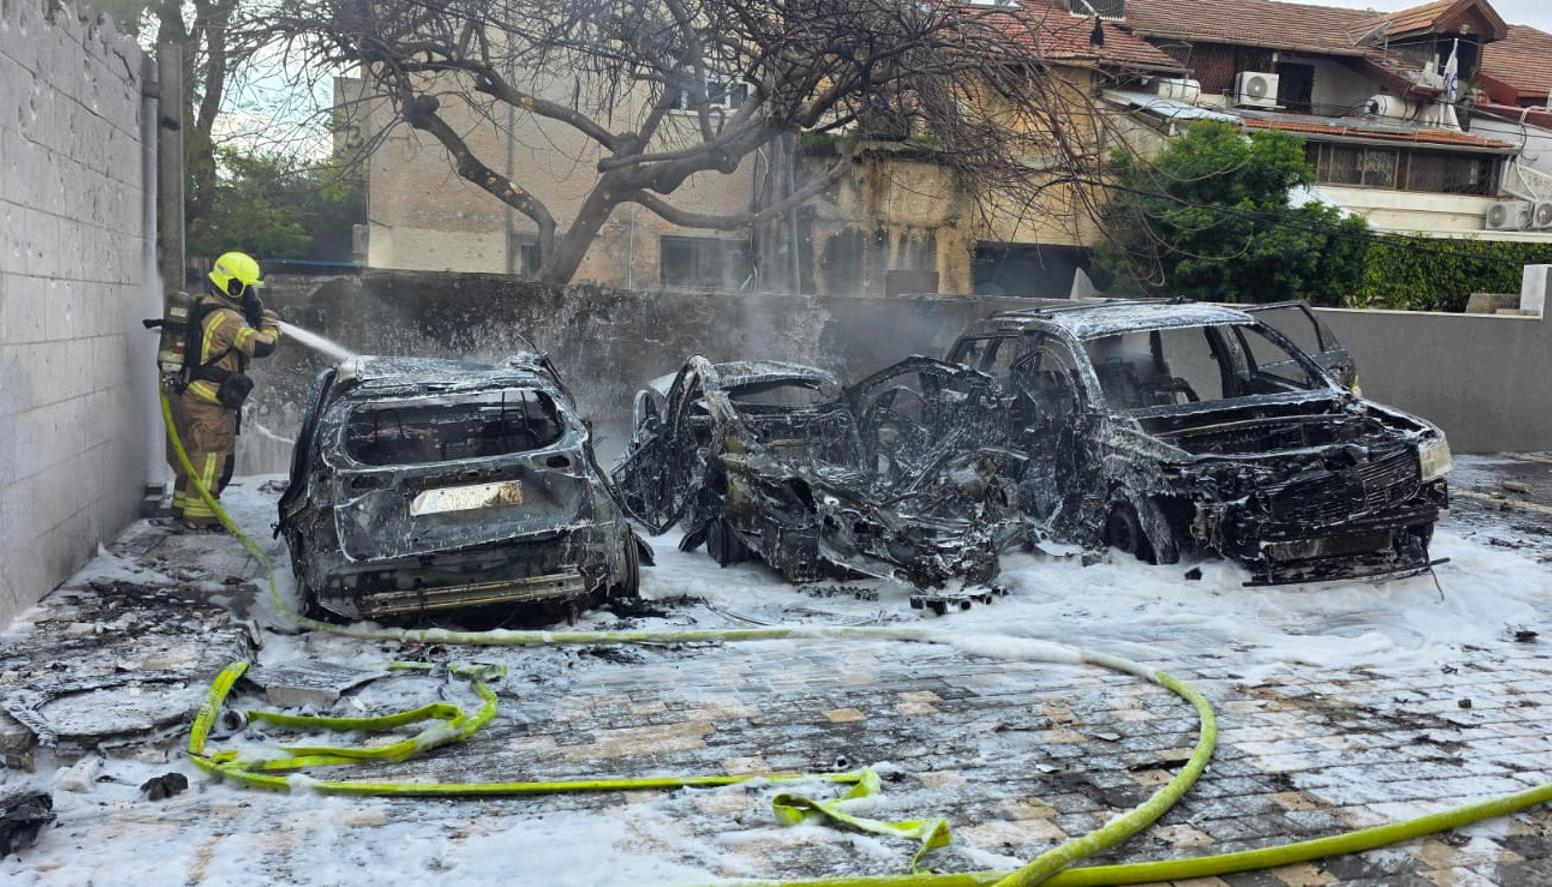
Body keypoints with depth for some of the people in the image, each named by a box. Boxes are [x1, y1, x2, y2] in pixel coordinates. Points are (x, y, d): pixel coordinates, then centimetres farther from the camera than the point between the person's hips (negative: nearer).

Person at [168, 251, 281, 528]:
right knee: (211, 459, -2)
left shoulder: (201, 308, 12)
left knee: (192, 455, 20)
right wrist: (269, 320, -7)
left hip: (190, 398, 10)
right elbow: (261, 345, -25)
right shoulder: (227, 319, -20)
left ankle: (183, 506, 31)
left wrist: (254, 318, 5)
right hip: (212, 404, -10)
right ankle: (200, 516, 3)